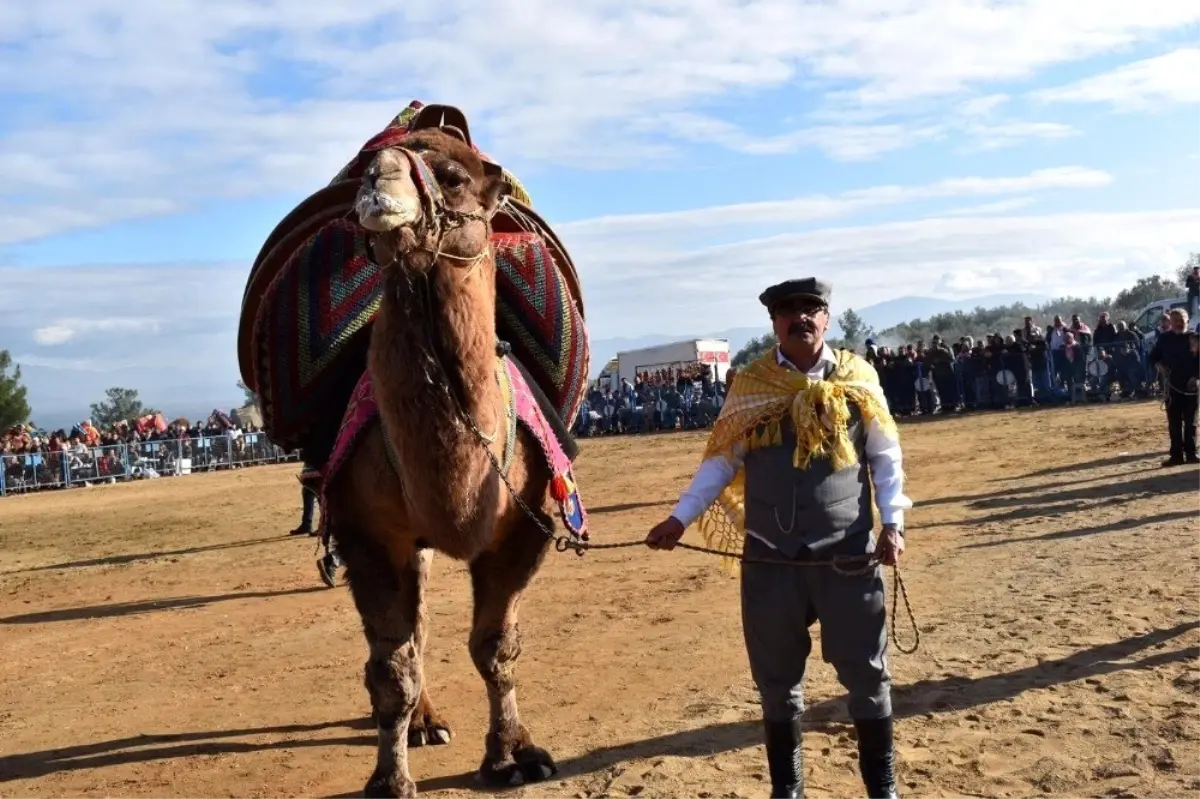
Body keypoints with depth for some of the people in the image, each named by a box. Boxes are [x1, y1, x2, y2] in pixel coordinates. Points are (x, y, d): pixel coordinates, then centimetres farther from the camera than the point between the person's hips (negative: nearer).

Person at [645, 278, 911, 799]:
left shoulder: (857, 378, 3)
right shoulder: (751, 383, 3)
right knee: (777, 679, 11)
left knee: (865, 672, 8)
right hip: (769, 557, 1)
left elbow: (885, 457, 7)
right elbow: (722, 461, 6)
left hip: (847, 552, 0)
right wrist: (680, 517, -1)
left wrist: (892, 522, -4)